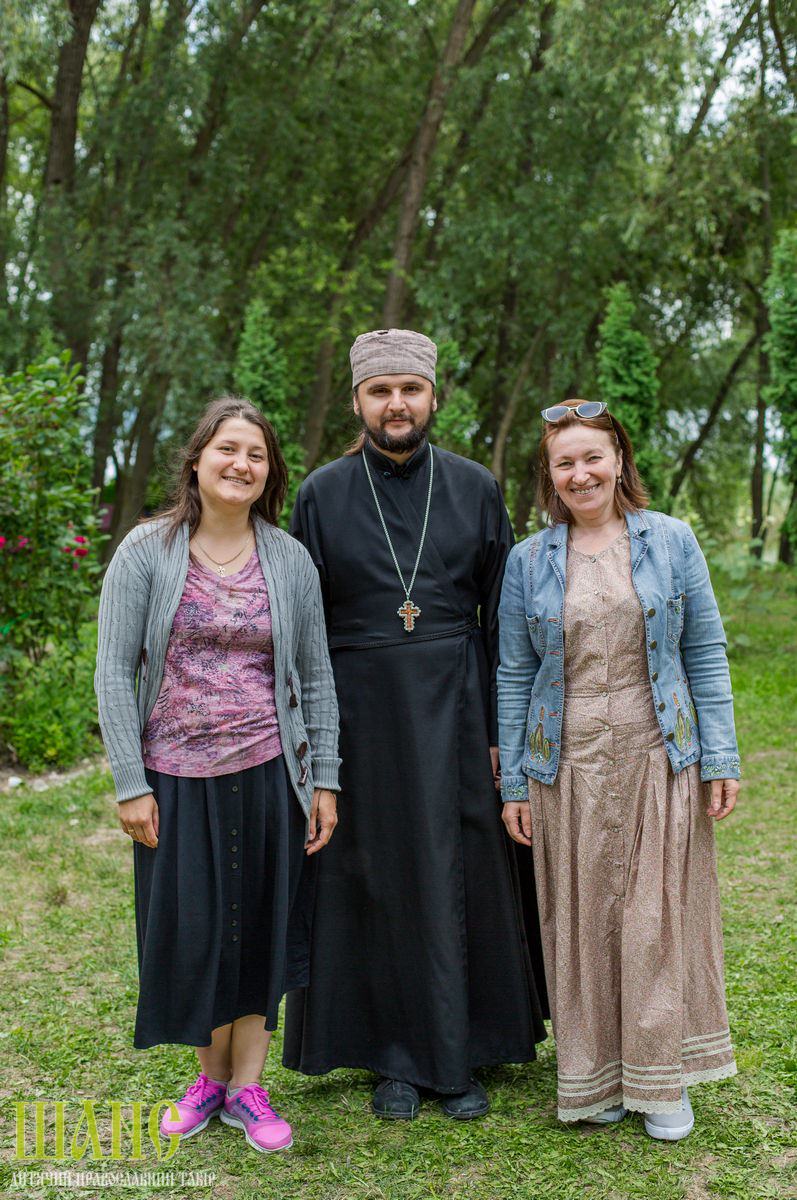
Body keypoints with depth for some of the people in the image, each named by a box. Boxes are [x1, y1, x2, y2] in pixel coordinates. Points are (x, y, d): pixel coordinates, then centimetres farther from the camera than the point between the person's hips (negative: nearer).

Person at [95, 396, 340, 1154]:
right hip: (177, 779, -1)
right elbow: (115, 672, -4)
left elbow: (316, 678, 6)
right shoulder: (146, 552, -3)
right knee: (190, 929, 8)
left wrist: (324, 780, 2)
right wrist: (130, 784, -8)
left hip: (266, 776, 1)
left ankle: (247, 1087, 26)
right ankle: (210, 1075, 31)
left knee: (260, 927, 9)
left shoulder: (290, 559, 2)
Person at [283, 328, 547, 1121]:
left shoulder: (475, 489, 4)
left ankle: (458, 1057, 20)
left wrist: (502, 726, 0)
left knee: (460, 874, 6)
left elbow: (502, 616, 5)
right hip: (361, 714, 0)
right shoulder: (322, 495, 2)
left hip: (454, 711, 1)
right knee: (377, 880, 6)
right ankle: (395, 1055, 21)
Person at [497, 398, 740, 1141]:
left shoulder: (672, 541, 2)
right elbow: (515, 675, 6)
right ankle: (595, 1077, 24)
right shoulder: (528, 562, 3)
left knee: (658, 913, 4)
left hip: (658, 759, 0)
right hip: (567, 766, 1)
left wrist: (720, 758, -2)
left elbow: (706, 653, 3)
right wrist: (513, 782, 4)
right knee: (581, 919, 7)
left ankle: (663, 1078, 22)